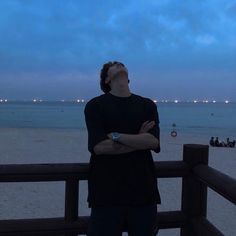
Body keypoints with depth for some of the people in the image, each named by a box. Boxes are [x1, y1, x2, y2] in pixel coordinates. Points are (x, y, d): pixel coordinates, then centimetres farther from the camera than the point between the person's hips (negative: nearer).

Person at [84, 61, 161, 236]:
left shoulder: (148, 105, 8)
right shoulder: (95, 105, 0)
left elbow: (154, 142, -8)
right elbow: (98, 147, -13)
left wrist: (116, 136, -13)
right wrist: (139, 139, -8)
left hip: (143, 189, 3)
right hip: (107, 192, -2)